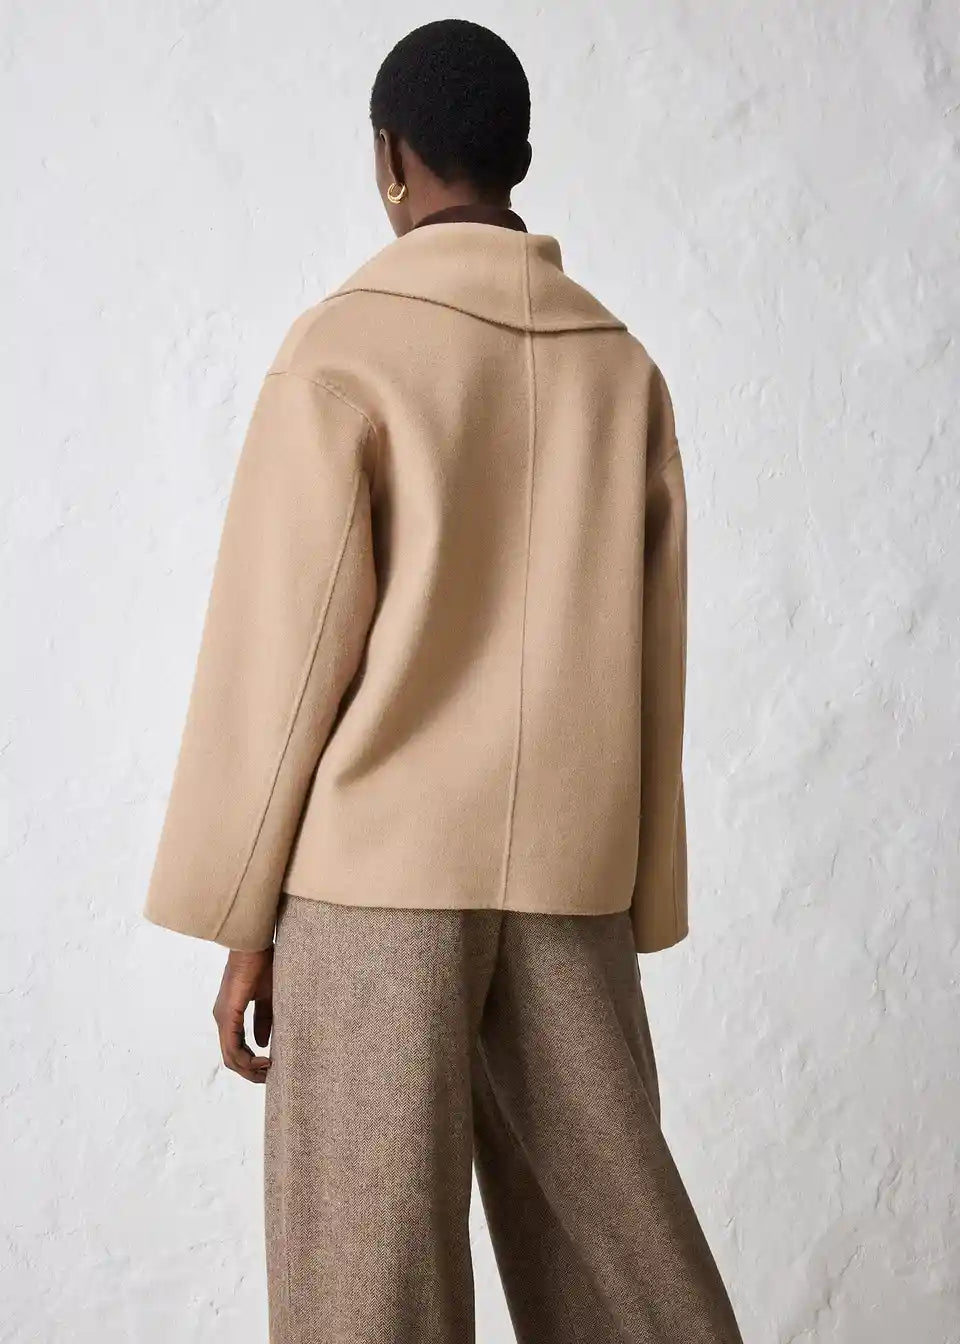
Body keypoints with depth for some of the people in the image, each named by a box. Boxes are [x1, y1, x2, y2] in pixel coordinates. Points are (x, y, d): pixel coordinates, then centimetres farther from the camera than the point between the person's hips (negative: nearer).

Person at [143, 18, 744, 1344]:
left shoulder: (343, 349, -6)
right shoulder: (623, 366, 8)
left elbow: (286, 644, -8)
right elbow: (652, 665, 8)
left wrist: (242, 914, 0)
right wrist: (643, 911, 14)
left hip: (379, 865, -4)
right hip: (571, 874, 5)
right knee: (611, 1234, 13)